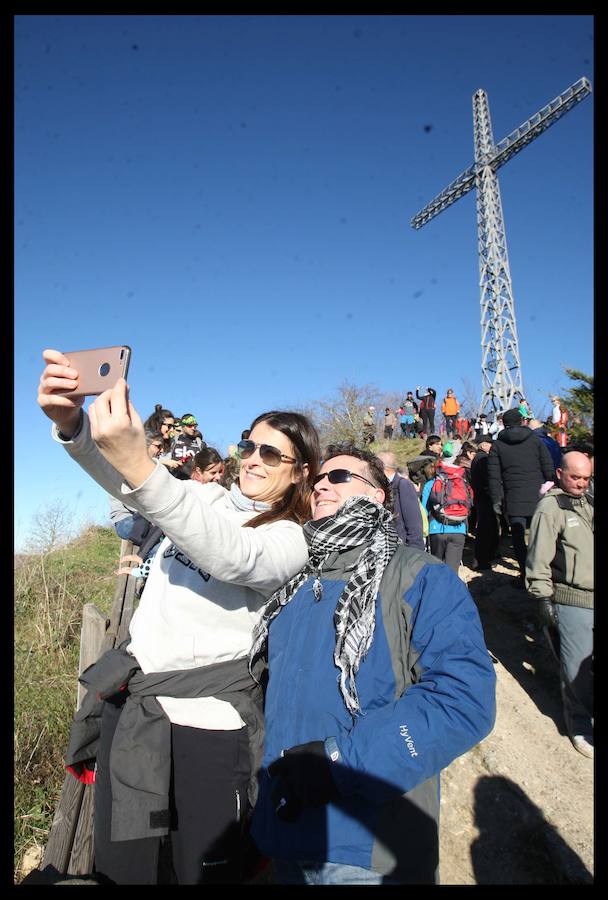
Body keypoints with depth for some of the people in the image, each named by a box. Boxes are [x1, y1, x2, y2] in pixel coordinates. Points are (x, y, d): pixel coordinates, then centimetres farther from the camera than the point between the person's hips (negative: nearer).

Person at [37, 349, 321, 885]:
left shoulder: (290, 539, -11)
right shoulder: (206, 497, 6)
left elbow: (233, 557, -32)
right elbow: (126, 481, -6)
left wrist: (139, 466, -43)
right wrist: (72, 424, -28)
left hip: (208, 719, -5)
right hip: (130, 700, 5)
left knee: (205, 870, 10)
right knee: (122, 867, 19)